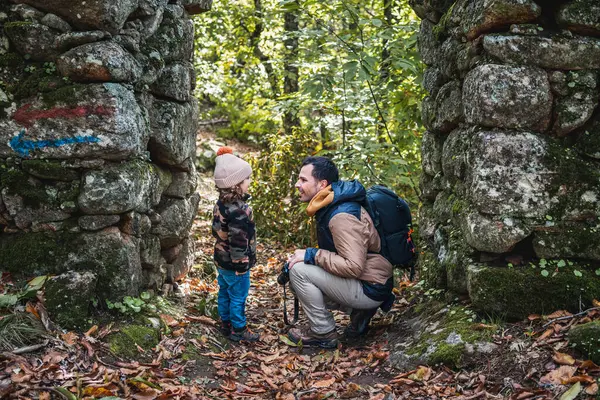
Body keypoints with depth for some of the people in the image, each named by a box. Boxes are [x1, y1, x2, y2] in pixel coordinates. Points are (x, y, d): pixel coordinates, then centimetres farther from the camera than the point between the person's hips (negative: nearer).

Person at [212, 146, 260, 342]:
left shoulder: (220, 205, 1)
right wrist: (242, 265, -19)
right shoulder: (239, 211, -28)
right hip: (235, 265, -9)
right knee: (238, 297, 5)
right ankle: (238, 329, 17)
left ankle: (226, 323, 33)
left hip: (221, 260, 9)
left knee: (224, 292, 20)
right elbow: (238, 240, -27)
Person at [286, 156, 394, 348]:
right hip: (360, 282, 10)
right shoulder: (330, 206, 7)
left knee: (299, 270, -18)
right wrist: (304, 255, 2)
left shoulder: (341, 216, -25)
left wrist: (311, 255, -22)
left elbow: (354, 266, -30)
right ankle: (359, 312, 10)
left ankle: (323, 333, -4)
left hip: (370, 289, -10)